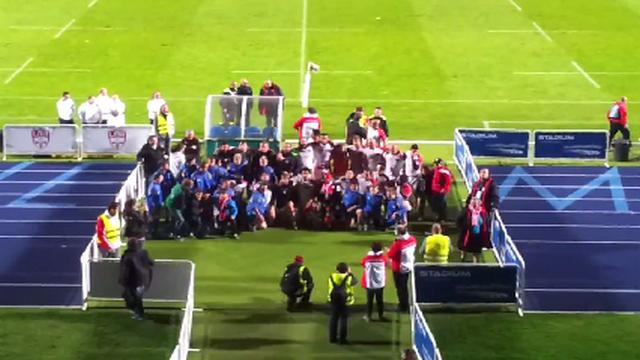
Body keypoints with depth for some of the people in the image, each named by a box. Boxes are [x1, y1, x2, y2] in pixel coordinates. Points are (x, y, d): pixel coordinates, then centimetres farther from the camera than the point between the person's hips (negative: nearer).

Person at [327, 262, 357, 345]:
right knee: (343, 319, 1)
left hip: (334, 299, 4)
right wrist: (350, 273, 16)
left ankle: (332, 337, 14)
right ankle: (342, 339, 0)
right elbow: (355, 281, 6)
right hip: (344, 300, -4)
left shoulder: (332, 277, 0)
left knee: (334, 318, 11)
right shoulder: (348, 277, -10)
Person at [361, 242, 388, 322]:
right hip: (380, 283, 0)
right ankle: (381, 316, 19)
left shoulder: (367, 258, -12)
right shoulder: (383, 258, -11)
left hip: (369, 283, 0)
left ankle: (368, 316, 18)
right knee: (380, 300, 12)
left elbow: (362, 264, 6)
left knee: (369, 300, 11)